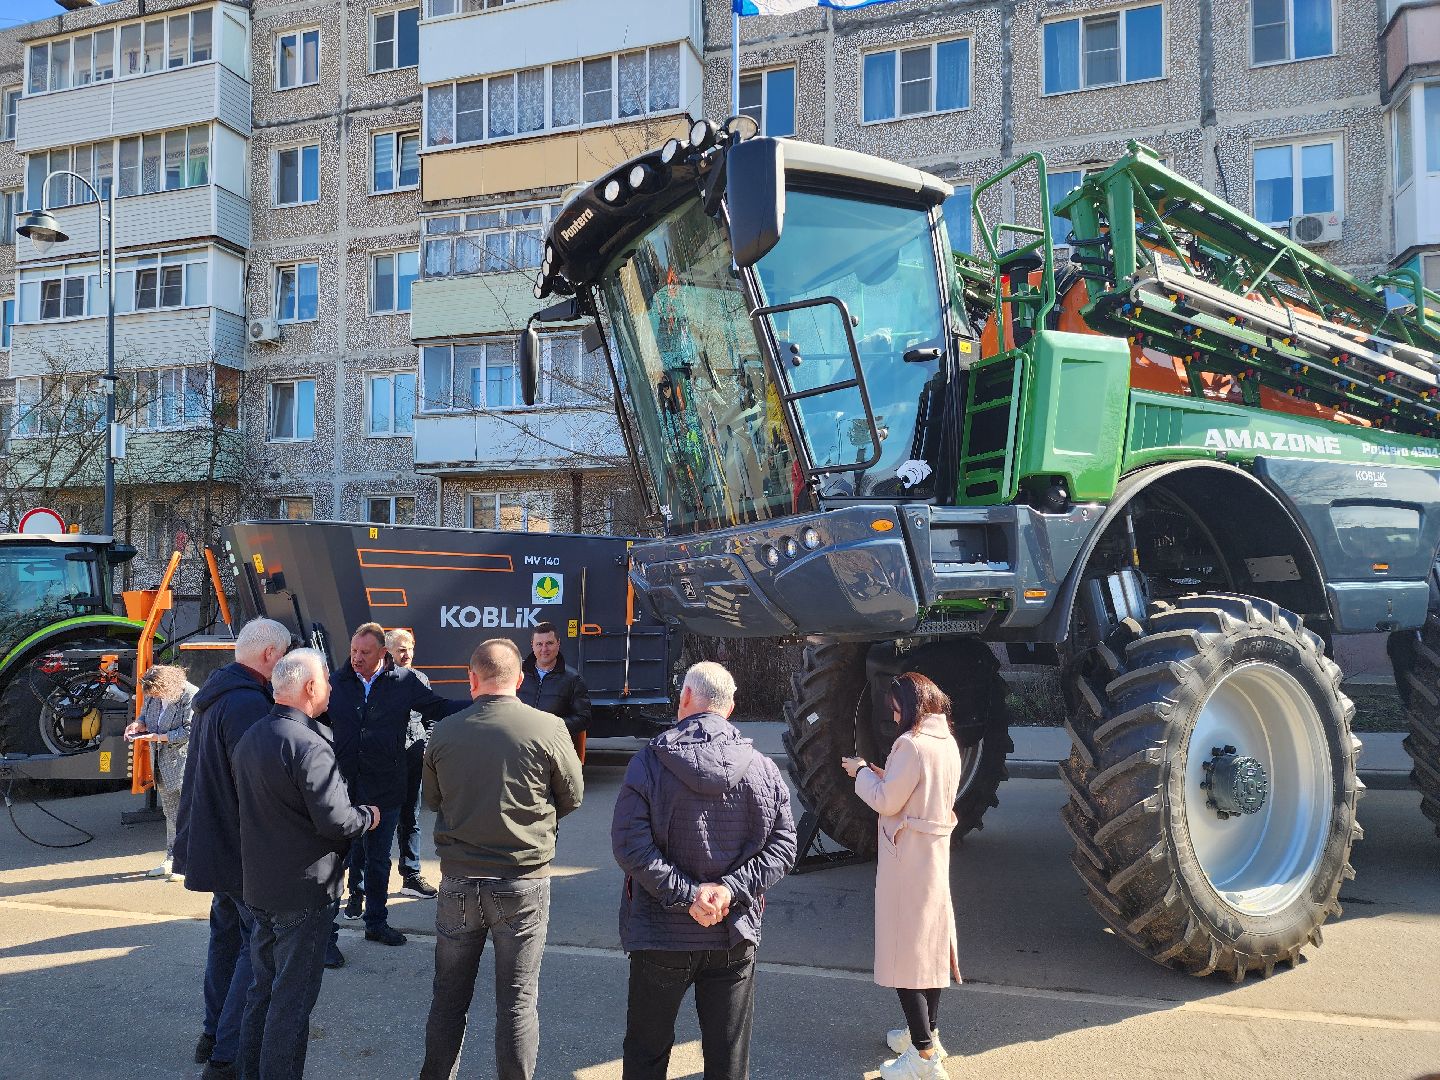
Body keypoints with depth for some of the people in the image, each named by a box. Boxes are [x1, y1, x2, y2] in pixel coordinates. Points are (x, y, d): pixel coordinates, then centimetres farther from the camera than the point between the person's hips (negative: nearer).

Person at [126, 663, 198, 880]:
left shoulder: (190, 696, -18)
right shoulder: (153, 694, 5)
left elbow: (190, 731, -20)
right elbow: (145, 714, 22)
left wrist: (159, 737, -19)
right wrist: (139, 724, -1)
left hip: (185, 762, -8)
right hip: (163, 762, 8)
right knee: (170, 812, 16)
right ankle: (172, 860, 25)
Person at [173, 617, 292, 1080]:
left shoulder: (215, 693, 10)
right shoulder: (247, 702, -23)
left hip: (212, 841, 11)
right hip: (241, 847, -11)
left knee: (227, 933, 21)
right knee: (257, 946, -3)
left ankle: (213, 1034, 31)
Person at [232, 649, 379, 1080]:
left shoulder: (249, 738, 7)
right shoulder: (308, 745, -22)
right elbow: (335, 819, -24)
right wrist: (368, 816, -5)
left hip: (259, 885, 9)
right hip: (303, 890, -9)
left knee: (263, 988, 20)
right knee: (293, 996, 2)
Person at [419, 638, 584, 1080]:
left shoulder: (444, 732, -5)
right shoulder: (548, 728, -13)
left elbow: (432, 800, 11)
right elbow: (572, 798, 1)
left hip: (458, 879, 2)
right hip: (523, 882, -2)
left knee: (449, 996, 17)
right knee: (518, 1000, 8)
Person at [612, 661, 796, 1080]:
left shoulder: (650, 762, -10)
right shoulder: (763, 768, -2)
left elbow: (629, 842, -18)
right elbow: (783, 846, -5)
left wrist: (687, 893, -17)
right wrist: (731, 889, -13)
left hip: (662, 936, -2)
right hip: (735, 938, 2)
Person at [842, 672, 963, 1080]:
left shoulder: (911, 744, -20)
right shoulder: (948, 742, 8)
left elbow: (886, 802, -17)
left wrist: (862, 772, -2)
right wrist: (880, 774, 11)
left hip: (907, 858, -9)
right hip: (936, 852, 9)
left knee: (905, 949, -3)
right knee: (931, 941, 17)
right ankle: (927, 1031, 30)